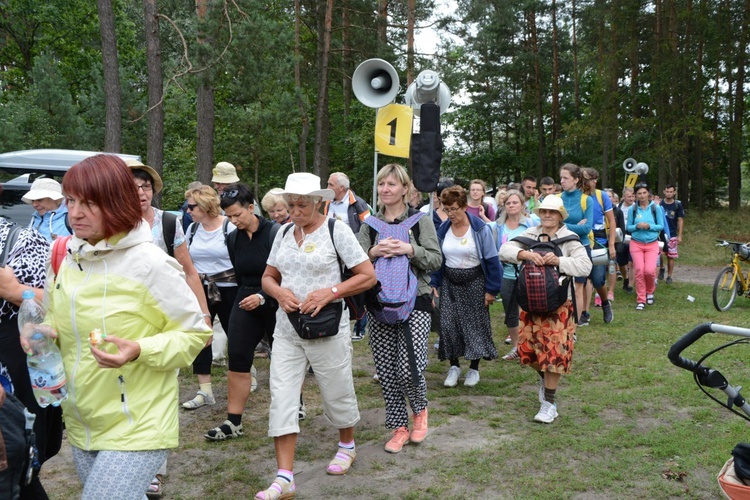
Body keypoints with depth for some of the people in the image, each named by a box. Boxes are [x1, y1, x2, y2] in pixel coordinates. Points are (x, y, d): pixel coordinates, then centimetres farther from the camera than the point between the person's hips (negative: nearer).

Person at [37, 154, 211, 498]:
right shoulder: (71, 257, 3)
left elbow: (196, 333, -9)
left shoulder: (149, 263, -16)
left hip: (136, 430, -7)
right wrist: (47, 333, -3)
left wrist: (139, 351, -24)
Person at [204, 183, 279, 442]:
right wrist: (245, 297, 15)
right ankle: (233, 422, 2)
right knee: (237, 359, -3)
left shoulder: (275, 233, -16)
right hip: (245, 302, 5)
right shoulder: (234, 239, 2)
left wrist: (263, 297, -24)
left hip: (275, 303, -4)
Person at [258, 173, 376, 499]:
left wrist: (330, 292, -20)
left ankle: (347, 446, 40)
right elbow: (268, 277, 15)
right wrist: (279, 292, -8)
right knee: (281, 397, -3)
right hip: (287, 328, 4)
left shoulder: (336, 230, -8)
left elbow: (368, 276, -9)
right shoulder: (284, 233, 7)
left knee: (337, 393, 11)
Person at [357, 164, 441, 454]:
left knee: (409, 368, -12)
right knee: (386, 370, 5)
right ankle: (399, 427, 20)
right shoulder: (370, 224, 9)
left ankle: (419, 410, 20)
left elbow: (436, 260, -3)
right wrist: (373, 253, -13)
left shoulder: (420, 221, 2)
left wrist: (410, 250, -18)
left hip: (414, 302, -3)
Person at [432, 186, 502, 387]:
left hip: (474, 283, -3)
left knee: (475, 325, 4)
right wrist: (434, 284, 2)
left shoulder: (480, 229, -11)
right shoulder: (443, 230, 0)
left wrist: (491, 290, -9)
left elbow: (492, 261, -9)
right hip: (449, 283, 3)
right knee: (448, 325, -2)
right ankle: (454, 366, 14)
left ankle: (474, 369, 18)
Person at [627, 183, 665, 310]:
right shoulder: (633, 209, 0)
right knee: (639, 271, -6)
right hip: (636, 243, 1)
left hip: (652, 244, -1)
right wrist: (637, 226, -16)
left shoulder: (655, 208, -1)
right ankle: (641, 300, 5)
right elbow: (628, 227, 4)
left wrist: (649, 226, -16)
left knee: (649, 270, -13)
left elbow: (661, 226, 1)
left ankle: (650, 291, 19)